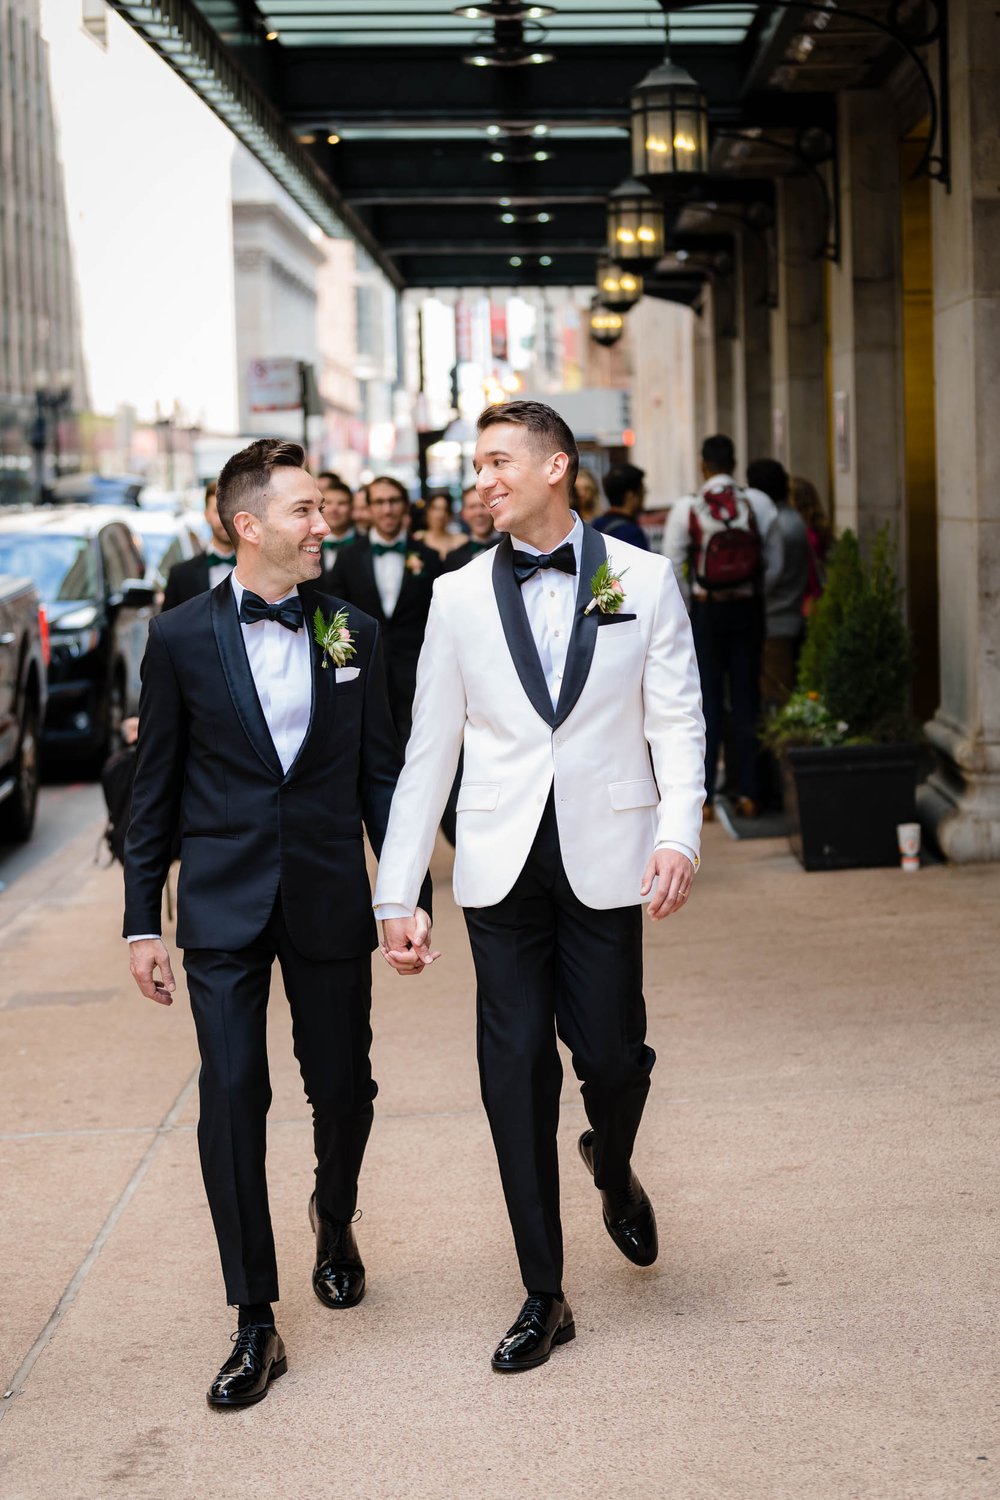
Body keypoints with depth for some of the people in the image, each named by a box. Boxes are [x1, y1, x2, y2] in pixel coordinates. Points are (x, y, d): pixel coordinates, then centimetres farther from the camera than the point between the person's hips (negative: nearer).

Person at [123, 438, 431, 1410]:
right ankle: (255, 1325, 2)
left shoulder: (354, 633, 3)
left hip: (329, 902, 2)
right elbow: (154, 789, 2)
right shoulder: (181, 638, -2)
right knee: (232, 1098, -7)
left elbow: (381, 774, 7)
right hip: (224, 909, -2)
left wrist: (409, 895, 2)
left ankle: (335, 1220, 44)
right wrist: (141, 923, 1)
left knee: (342, 1088, 11)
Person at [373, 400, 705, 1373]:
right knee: (515, 1070, 1)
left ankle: (613, 1169, 37)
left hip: (604, 857, -1)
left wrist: (678, 833, -14)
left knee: (609, 1054, -1)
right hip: (501, 866, 1)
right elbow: (428, 752, 6)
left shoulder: (643, 580, 3)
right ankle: (543, 1294, 12)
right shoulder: (459, 597, 6)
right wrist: (395, 894, 3)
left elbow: (677, 720, 3)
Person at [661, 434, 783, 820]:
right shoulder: (759, 504, -2)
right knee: (746, 700, 8)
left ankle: (703, 797, 3)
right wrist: (754, 594, 12)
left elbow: (673, 568, -7)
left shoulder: (686, 509, -7)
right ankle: (748, 793, 9)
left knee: (708, 701, 5)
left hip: (706, 611, -1)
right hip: (749, 608, 1)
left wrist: (691, 600, 6)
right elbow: (774, 563, 0)